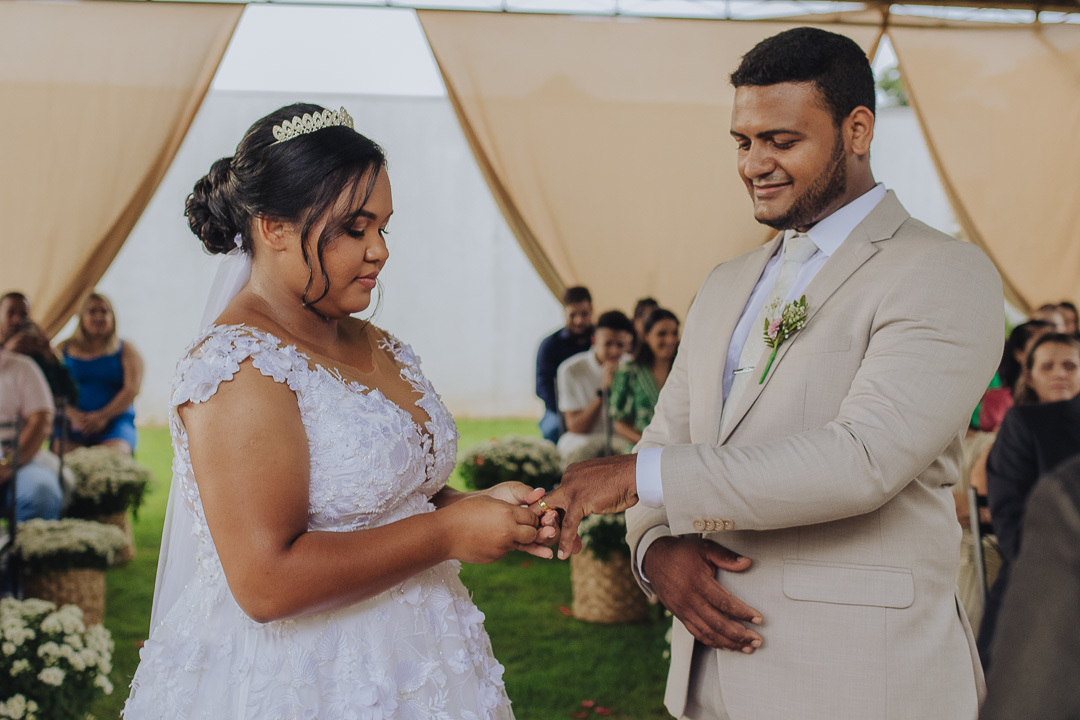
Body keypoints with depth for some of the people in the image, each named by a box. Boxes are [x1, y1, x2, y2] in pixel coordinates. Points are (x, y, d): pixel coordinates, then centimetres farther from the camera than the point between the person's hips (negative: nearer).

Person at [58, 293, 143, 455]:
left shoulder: (126, 350, 14)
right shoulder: (65, 349, 18)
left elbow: (132, 389, 1)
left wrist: (103, 416, -12)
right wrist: (73, 415, -11)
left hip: (114, 420, -1)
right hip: (71, 422, 1)